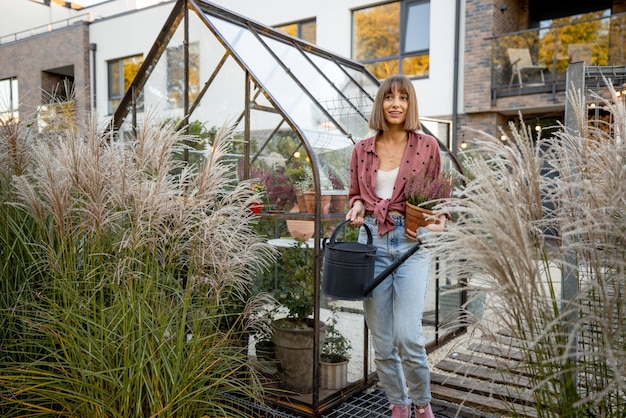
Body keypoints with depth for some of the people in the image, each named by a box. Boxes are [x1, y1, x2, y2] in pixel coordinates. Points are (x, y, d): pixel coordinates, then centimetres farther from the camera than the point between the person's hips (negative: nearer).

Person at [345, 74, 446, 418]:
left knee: (408, 334, -11)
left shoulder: (427, 145, 3)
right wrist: (357, 207, -4)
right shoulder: (363, 149, 9)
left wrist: (438, 222, -11)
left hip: (411, 243, -2)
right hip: (373, 242, 3)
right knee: (381, 340, 7)